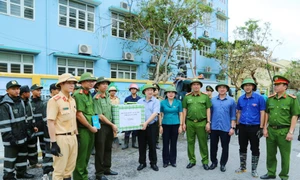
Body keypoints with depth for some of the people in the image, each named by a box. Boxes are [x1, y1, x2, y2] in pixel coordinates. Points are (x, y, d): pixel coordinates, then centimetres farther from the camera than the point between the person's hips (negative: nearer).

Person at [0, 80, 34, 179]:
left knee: (23, 155, 19)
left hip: (22, 136, 8)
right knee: (10, 158, 4)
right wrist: (9, 137, -21)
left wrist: (27, 131, 17)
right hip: (12, 138, -8)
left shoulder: (21, 101, 8)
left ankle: (21, 172, 34)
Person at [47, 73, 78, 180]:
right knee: (59, 169, 4)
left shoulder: (73, 100, 10)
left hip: (73, 137, 8)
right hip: (61, 138, -7)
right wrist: (53, 143, -18)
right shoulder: (54, 100, -14)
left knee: (70, 167, 18)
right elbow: (50, 122, -16)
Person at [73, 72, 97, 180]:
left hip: (90, 129, 8)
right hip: (83, 129, -8)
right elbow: (79, 115, -20)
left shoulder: (89, 94, 12)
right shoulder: (78, 94, -15)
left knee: (87, 154, 18)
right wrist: (90, 127, -13)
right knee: (81, 155, 4)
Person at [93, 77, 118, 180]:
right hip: (101, 126, -7)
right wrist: (112, 125, -12)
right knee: (100, 150, 3)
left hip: (109, 126, 7)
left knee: (108, 149, 16)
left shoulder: (107, 97, 10)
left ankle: (106, 169, 30)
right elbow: (100, 116, -16)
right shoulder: (96, 98, -13)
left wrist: (112, 125, 6)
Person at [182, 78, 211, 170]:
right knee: (190, 142, 9)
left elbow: (208, 110, 3)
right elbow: (184, 110, 9)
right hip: (190, 122, 2)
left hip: (202, 123, -2)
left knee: (203, 143, 6)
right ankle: (192, 160, 22)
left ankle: (205, 161, 19)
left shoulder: (205, 96, 4)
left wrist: (208, 122, -3)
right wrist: (184, 123, 5)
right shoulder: (187, 97, 7)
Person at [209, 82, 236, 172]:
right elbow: (210, 113, 7)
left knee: (225, 147, 10)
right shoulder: (212, 100, 4)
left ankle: (223, 164, 26)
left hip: (226, 128, -1)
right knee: (213, 146, 12)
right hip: (214, 127, 2)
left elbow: (233, 115, 0)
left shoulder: (231, 101, 0)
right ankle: (214, 162, 29)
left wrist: (232, 127, -5)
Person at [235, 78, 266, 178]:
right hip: (242, 127, 4)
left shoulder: (259, 98, -7)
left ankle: (254, 169, 23)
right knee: (242, 148, 13)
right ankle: (242, 166, 29)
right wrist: (238, 125, 10)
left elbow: (262, 113, -6)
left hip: (254, 127, -3)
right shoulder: (240, 99, 5)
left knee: (255, 149, 8)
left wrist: (261, 128, -9)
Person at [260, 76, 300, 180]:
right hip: (271, 130, 4)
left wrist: (290, 132, -12)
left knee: (285, 155, 9)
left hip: (284, 131, -4)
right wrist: (265, 128, 6)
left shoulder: (292, 99, -6)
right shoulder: (270, 99, 7)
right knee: (270, 154, 14)